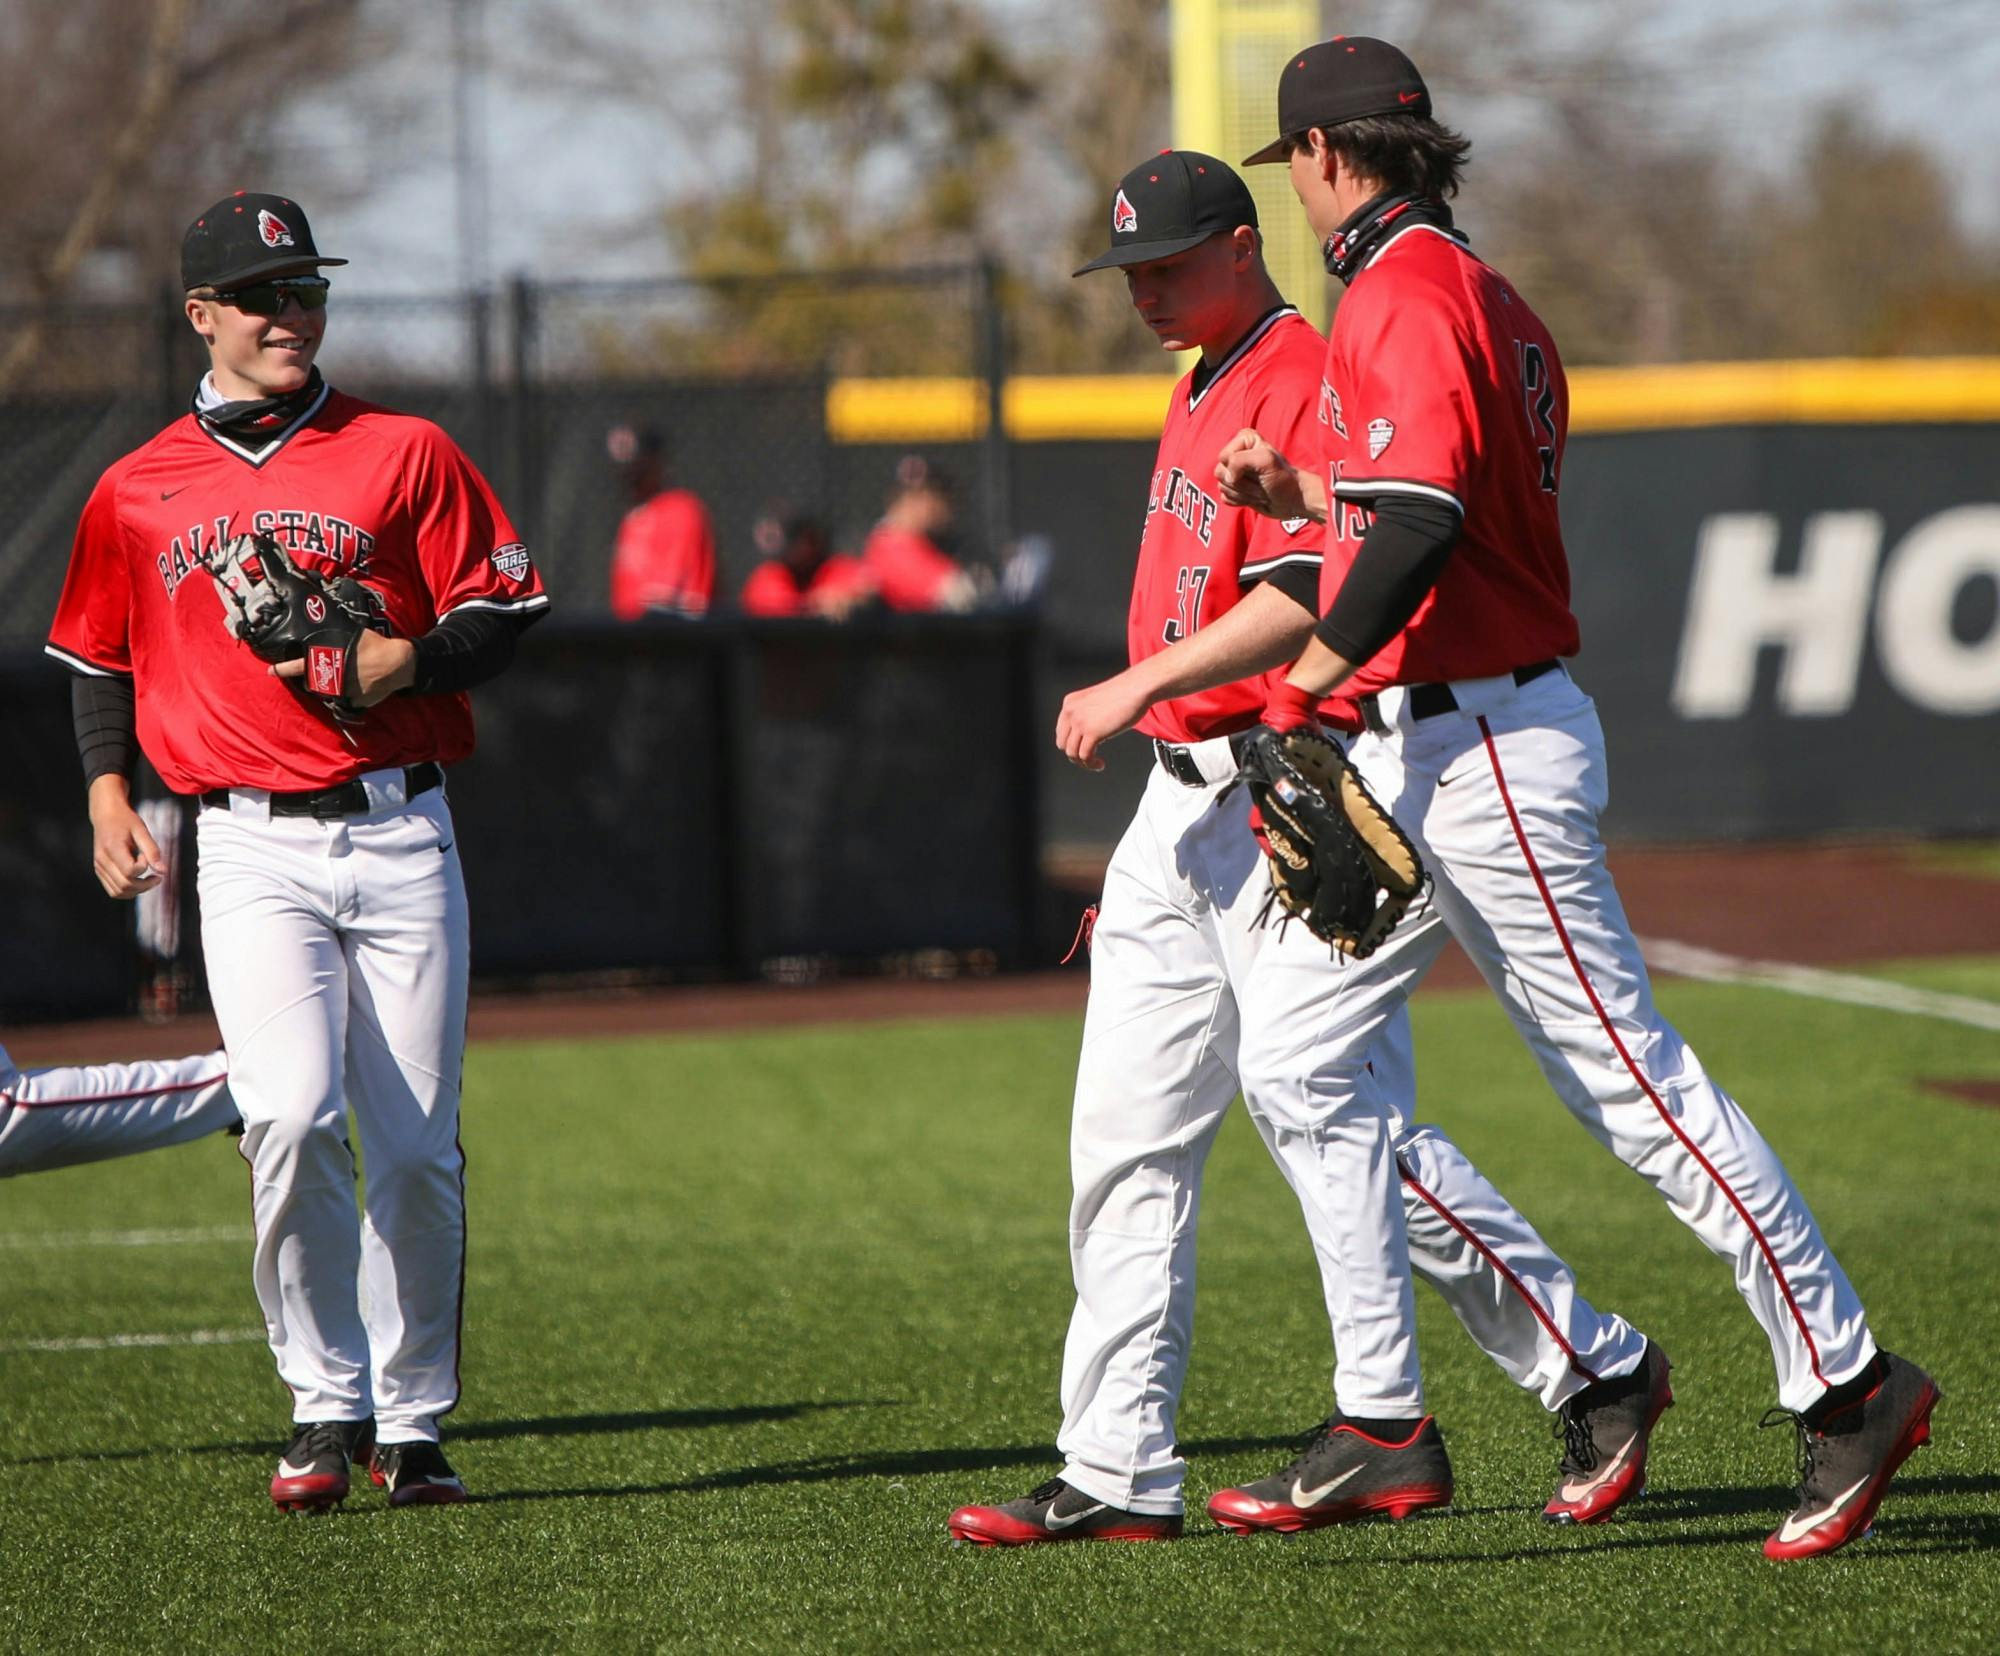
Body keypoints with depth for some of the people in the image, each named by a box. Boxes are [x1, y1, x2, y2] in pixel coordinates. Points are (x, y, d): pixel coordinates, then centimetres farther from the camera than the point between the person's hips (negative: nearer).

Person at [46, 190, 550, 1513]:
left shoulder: (404, 455, 6)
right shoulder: (139, 494, 10)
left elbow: (503, 611, 4)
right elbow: (98, 657, 21)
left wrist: (398, 661, -14)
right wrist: (108, 795, 7)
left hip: (401, 835, 1)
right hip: (252, 849, 0)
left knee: (419, 1147, 0)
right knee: (292, 1116, -19)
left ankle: (412, 1420, 14)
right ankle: (325, 1405, -7)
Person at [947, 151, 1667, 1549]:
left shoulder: (1304, 383, -12)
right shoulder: (1202, 394, 19)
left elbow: (1303, 599, -24)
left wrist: (1139, 687, -25)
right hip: (1184, 798, 10)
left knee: (1323, 1104, -13)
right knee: (1128, 1132, 6)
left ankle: (1595, 1370, -4)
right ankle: (1118, 1474, 9)